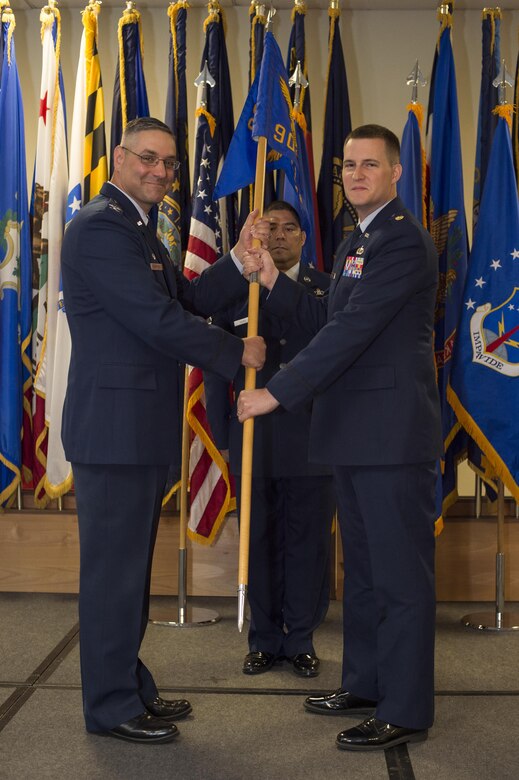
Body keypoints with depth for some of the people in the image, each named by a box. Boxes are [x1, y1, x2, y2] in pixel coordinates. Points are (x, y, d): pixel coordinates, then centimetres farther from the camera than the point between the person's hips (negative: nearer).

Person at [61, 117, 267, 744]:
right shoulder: (101, 227, -15)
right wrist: (238, 353, -9)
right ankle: (112, 706, 13)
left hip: (141, 427, 10)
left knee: (130, 565, 17)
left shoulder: (137, 228, 19)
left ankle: (130, 687, 30)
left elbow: (184, 301, 17)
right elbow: (160, 321, -20)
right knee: (114, 568, 0)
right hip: (114, 426, -10)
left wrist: (238, 261, 4)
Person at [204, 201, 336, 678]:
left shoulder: (328, 290, 4)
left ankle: (301, 640, 21)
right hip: (252, 439, 1)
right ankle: (265, 640, 23)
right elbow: (216, 368, 7)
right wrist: (222, 435, 4)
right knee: (260, 543, 9)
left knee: (308, 543, 6)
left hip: (312, 441, -1)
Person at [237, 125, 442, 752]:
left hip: (392, 434, -10)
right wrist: (272, 280, 8)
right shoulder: (355, 243, 18)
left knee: (401, 573, -1)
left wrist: (277, 393, -22)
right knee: (362, 566, 18)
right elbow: (328, 322, 19)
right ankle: (365, 684, 32)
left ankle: (405, 711, 10)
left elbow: (352, 330, -22)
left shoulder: (402, 240, -15)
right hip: (355, 434, 10)